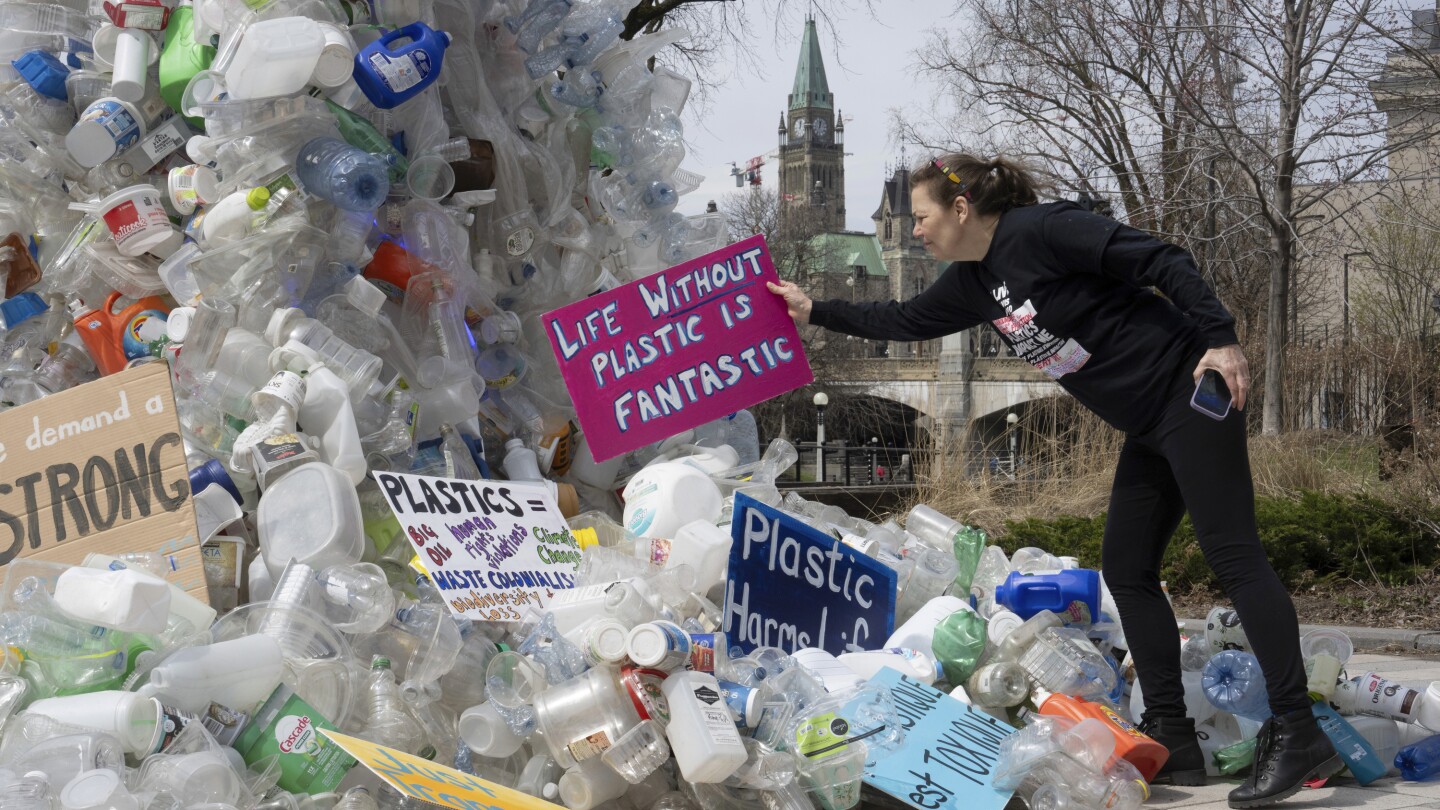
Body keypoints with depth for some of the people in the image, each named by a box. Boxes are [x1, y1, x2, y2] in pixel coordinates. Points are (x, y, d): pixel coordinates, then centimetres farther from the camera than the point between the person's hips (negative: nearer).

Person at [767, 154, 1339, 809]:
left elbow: (1160, 262, -17)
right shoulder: (973, 283, 13)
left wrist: (1220, 339, -23)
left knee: (1232, 554, -14)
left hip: (1190, 396, -10)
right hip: (1149, 428, 10)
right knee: (1126, 571, 7)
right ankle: (1172, 739, 10)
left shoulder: (1042, 231, -14)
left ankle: (1296, 734, -16)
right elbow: (902, 321, 27)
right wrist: (813, 311, 28)